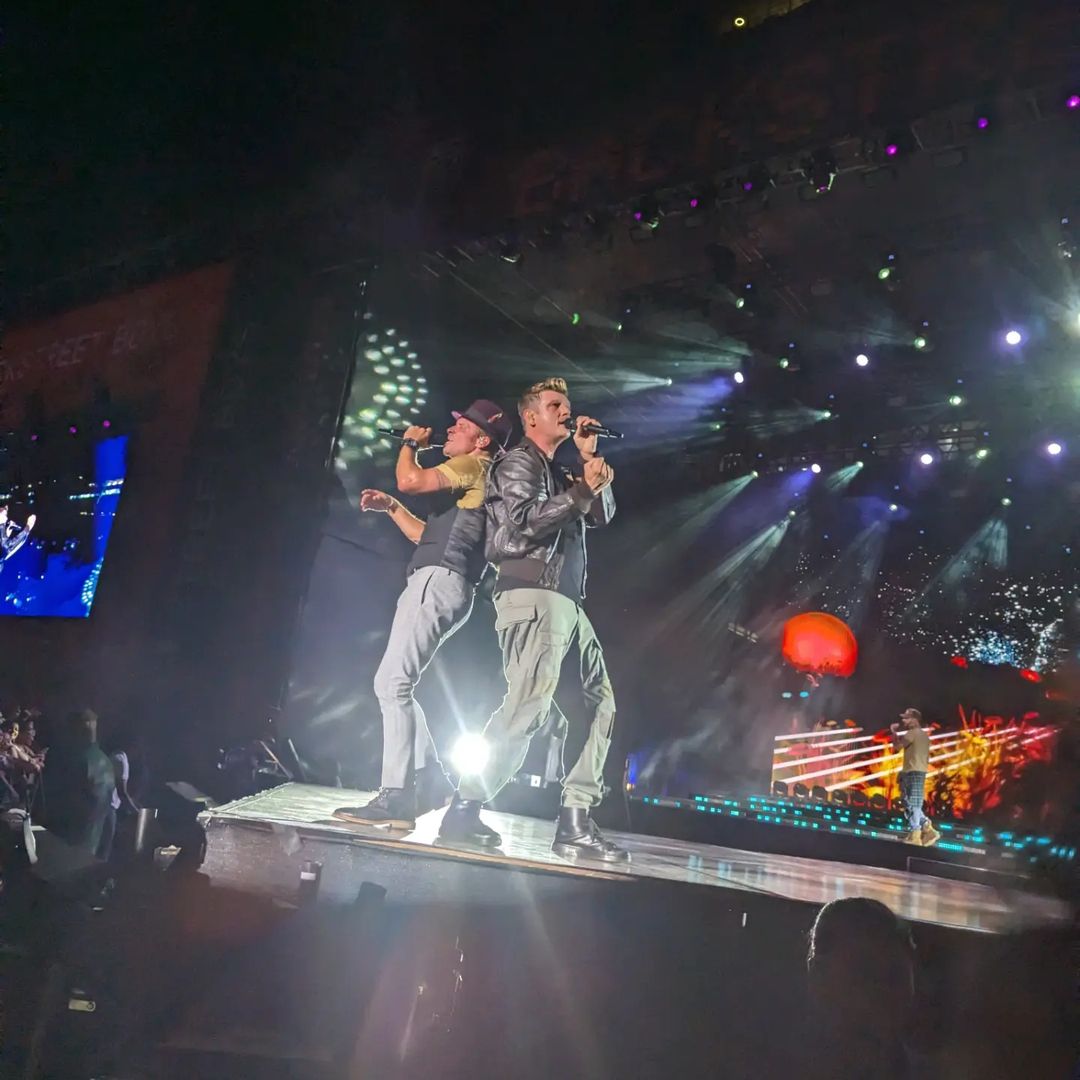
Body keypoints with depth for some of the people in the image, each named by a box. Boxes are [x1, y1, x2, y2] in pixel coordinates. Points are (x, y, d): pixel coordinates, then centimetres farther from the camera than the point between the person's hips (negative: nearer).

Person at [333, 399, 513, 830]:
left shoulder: (477, 465, -1)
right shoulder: (466, 480, 30)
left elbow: (411, 480, -16)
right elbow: (428, 535, 34)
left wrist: (410, 443, 3)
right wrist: (390, 507, 26)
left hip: (439, 581, -11)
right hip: (433, 583, 11)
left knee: (392, 683, -18)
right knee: (395, 684, 14)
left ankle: (396, 799, -21)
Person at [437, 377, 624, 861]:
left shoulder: (560, 474, 29)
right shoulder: (518, 463, 3)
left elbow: (603, 515, 22)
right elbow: (526, 520, -12)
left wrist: (591, 458, 15)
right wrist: (584, 488, -11)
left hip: (568, 602, 10)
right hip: (533, 595, -9)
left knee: (600, 703, 3)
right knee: (528, 704, -20)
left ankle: (575, 823, 2)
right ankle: (464, 811, -13)